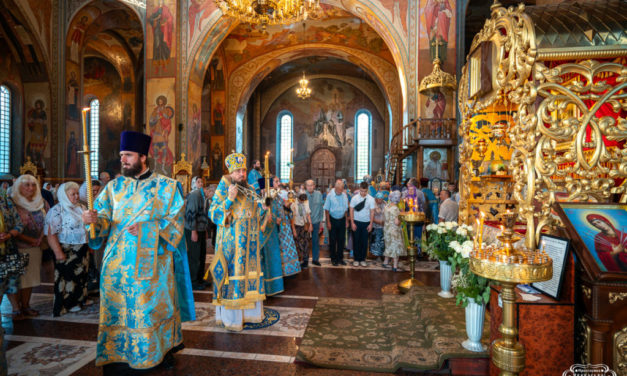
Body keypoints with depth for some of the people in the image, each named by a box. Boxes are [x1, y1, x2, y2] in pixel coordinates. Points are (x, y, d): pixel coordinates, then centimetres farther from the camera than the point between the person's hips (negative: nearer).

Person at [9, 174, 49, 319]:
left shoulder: (41, 203, 8)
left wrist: (40, 238, -1)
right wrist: (29, 240, -13)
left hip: (35, 248, 5)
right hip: (18, 248, -5)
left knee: (31, 277, 10)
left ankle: (25, 306, 22)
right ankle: (15, 309, 11)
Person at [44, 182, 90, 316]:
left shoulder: (81, 208, 8)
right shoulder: (57, 211, -14)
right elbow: (51, 233, -20)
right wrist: (58, 252, -24)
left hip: (82, 249, 7)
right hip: (67, 251, -7)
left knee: (82, 274, 17)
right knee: (68, 276, 5)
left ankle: (80, 298, 33)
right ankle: (68, 304, 19)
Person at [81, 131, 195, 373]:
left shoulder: (166, 187, -1)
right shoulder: (114, 186, 10)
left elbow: (176, 221, -6)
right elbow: (104, 218, 3)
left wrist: (147, 229, -19)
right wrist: (94, 219, -19)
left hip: (151, 260, -3)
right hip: (119, 260, 3)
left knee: (154, 306, 5)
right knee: (119, 308, 7)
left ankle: (162, 350, 22)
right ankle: (119, 356, 23)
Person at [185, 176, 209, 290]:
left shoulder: (202, 195, 16)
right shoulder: (194, 194, -13)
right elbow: (190, 213, -19)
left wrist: (205, 230, 18)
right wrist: (193, 231, -21)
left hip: (201, 230, 9)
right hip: (193, 230, -9)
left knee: (202, 255, 15)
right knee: (194, 256, -1)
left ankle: (200, 279, 27)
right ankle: (193, 282, 9)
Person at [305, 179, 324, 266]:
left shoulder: (319, 194, -3)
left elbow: (321, 207, 5)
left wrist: (320, 219, 5)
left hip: (316, 221, 2)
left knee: (316, 241, 11)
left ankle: (315, 259, 25)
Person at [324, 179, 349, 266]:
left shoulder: (344, 195, -1)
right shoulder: (330, 195, -12)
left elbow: (346, 209, 8)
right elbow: (326, 209, -9)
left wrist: (347, 221, 8)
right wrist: (328, 222, -11)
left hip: (342, 220, 3)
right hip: (333, 220, -3)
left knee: (341, 240, 9)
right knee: (333, 240, 6)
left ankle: (340, 258, 23)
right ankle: (333, 259, 18)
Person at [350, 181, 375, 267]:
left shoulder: (371, 199, -5)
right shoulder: (355, 198, -6)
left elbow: (372, 212, -1)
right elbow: (351, 210, -2)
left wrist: (371, 224, -4)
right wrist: (352, 223, -6)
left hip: (366, 222, 1)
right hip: (356, 222, 0)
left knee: (364, 241, 6)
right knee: (356, 240, 4)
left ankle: (362, 259, 18)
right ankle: (356, 259, 16)